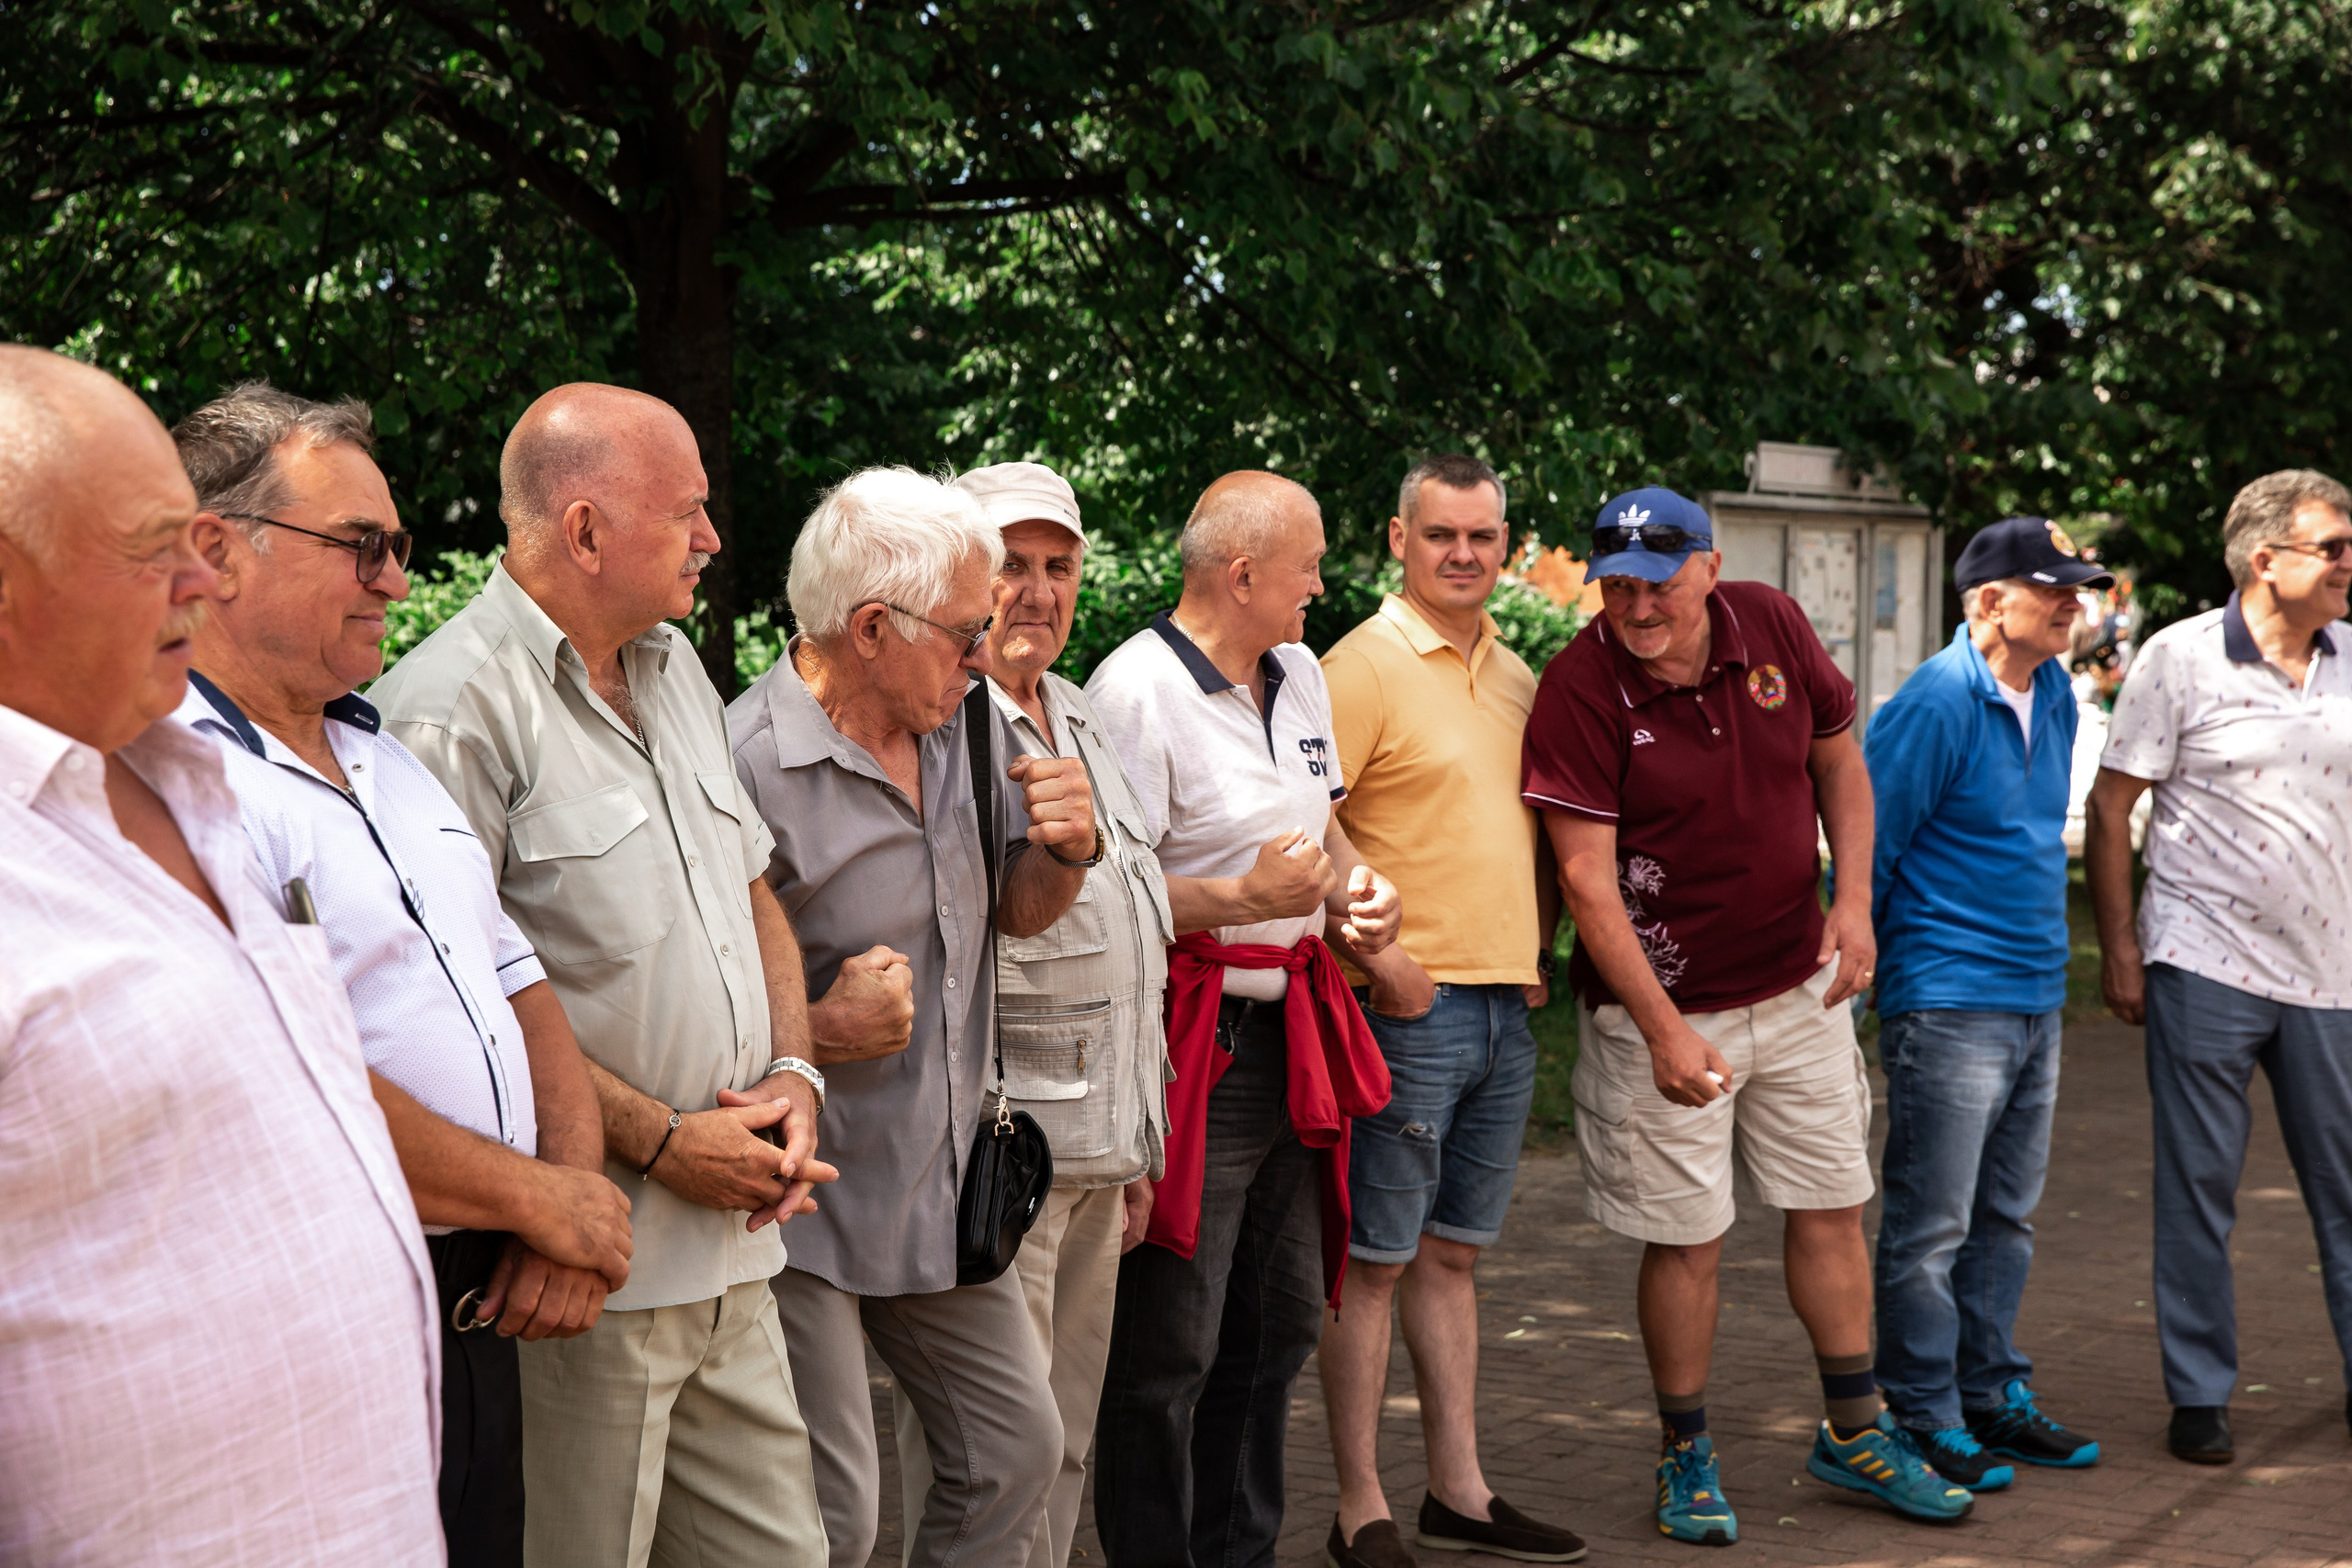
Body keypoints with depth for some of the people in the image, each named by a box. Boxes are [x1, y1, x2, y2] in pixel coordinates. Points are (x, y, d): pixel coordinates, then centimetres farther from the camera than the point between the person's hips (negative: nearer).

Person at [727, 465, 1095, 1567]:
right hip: (802, 1201, -8)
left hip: (939, 1182, 8)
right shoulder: (749, 769, -22)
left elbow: (1018, 909, 14)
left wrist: (1064, 850, -6)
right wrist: (819, 1031, -28)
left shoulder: (966, 720, 3)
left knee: (1016, 1449, 15)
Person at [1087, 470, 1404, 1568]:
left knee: (1281, 1322, 16)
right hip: (1188, 1043, -9)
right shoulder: (1136, 688, -14)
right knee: (1169, 1348, -3)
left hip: (1290, 1033, 9)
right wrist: (1244, 898, -21)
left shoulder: (1299, 675, 14)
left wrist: (1355, 889, 7)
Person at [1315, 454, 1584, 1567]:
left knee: (1451, 1254, 15)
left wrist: (1534, 943, 12)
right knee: (1375, 1261, -1)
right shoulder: (1362, 667, -10)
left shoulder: (1515, 677, 14)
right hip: (1407, 1006, -7)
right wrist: (1377, 953, -18)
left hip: (1506, 1009, 7)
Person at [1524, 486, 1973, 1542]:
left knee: (1832, 1207, 14)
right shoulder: (1581, 688, -19)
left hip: (1799, 985, 5)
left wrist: (1853, 899, -3)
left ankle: (1853, 1432, 31)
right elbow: (1586, 878, -20)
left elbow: (1839, 762, 10)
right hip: (1664, 1005, -5)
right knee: (1686, 1241, 2)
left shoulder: (1775, 628, -5)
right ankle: (1687, 1456, 21)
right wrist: (1663, 1030, -25)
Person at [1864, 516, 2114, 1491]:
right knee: (1930, 1227, -2)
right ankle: (1923, 1422, 7)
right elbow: (1867, 846, -13)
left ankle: (1991, 1400, 26)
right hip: (1948, 1002, -8)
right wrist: (1861, 968, -8)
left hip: (2036, 999, 8)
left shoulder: (2052, 692, 11)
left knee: (2005, 1219, 15)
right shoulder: (1935, 704, -15)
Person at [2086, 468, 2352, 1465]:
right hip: (2204, 965, -4)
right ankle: (2199, 1399, 15)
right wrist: (2118, 947, -7)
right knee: (2199, 1187, 4)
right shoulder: (2181, 658, -5)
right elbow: (2110, 806, -3)